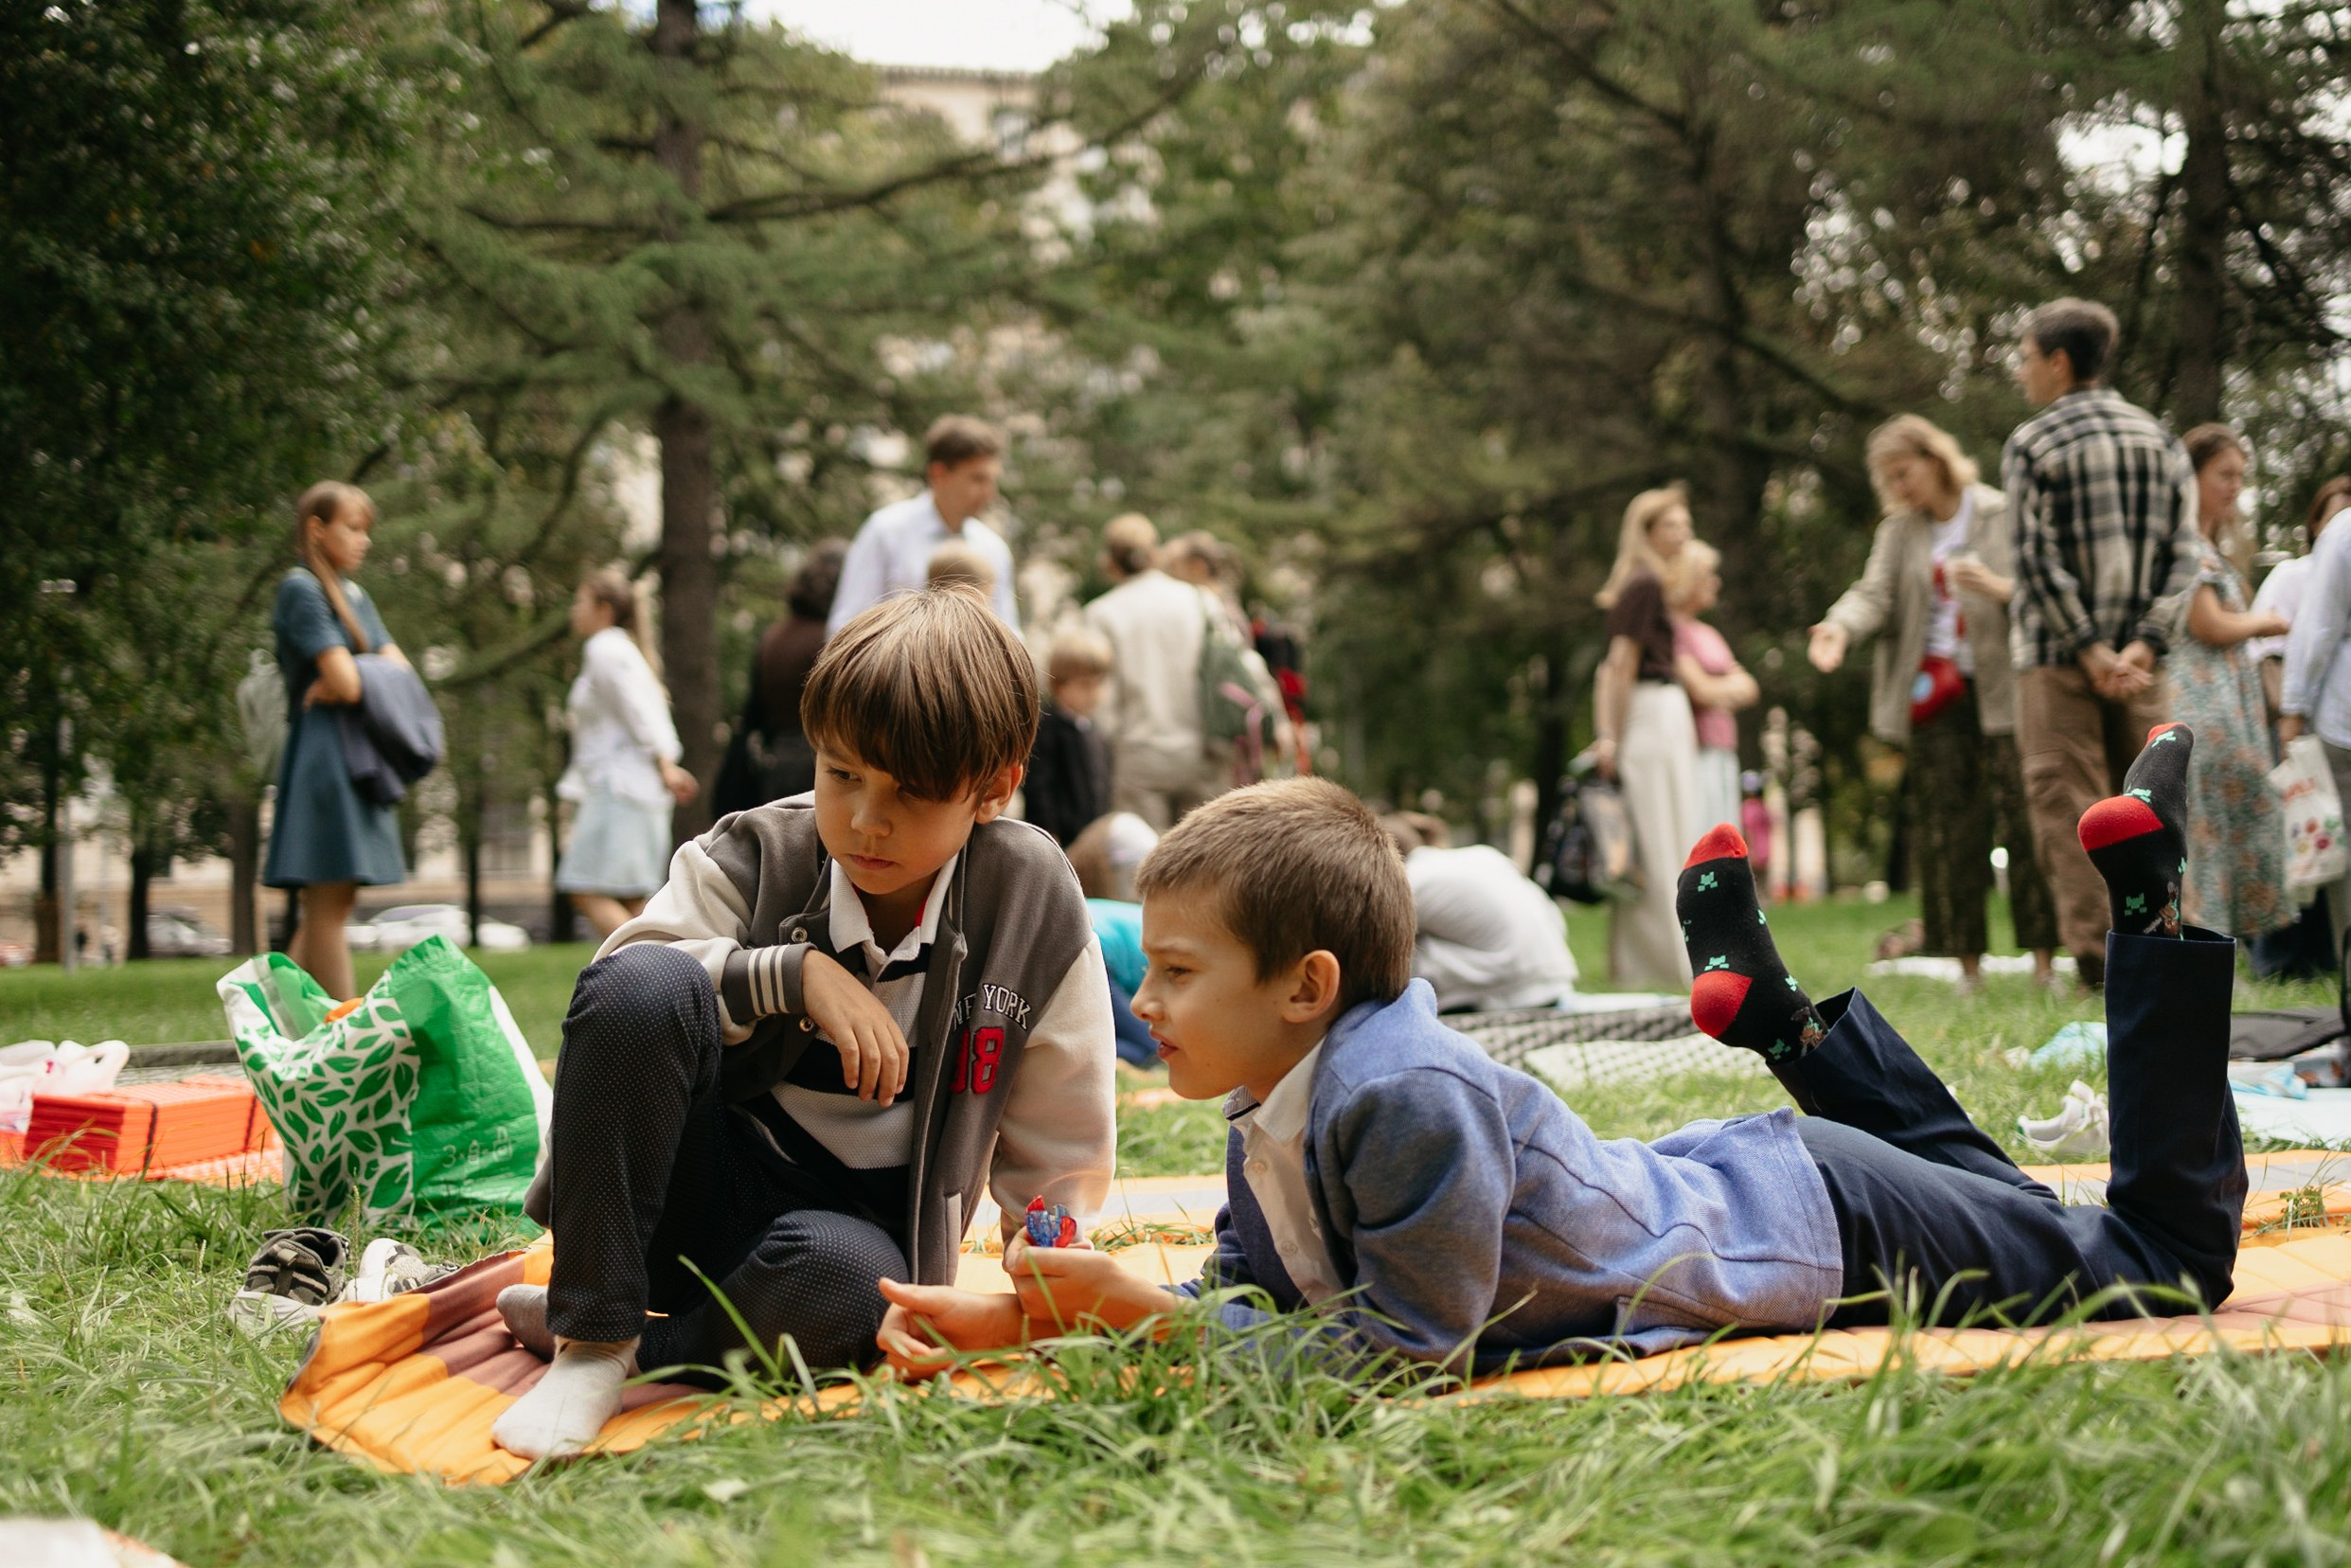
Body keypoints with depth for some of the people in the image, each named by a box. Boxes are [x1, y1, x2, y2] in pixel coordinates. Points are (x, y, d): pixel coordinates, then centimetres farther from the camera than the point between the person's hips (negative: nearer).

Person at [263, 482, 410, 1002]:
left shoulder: (354, 594, 19)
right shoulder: (301, 588, -8)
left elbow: (401, 670, 10)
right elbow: (343, 680, -17)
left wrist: (357, 680, -9)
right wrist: (366, 680, 4)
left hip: (358, 761, 9)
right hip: (323, 757, -9)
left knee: (332, 904, 9)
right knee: (329, 903, -7)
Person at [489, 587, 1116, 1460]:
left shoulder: (1035, 905, -6)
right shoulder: (756, 857, -6)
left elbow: (1060, 1158, 2)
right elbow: (616, 986, -17)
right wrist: (794, 974, -24)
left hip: (858, 1219, -1)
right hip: (701, 1189, 1)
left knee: (847, 1281, -40)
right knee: (645, 984, -29)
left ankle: (642, 1347, -11)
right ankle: (590, 1340, -21)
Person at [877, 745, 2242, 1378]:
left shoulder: (1411, 1103, -38)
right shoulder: (1274, 1111, -9)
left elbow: (1415, 1344, -34)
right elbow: (1257, 1296, -5)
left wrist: (1155, 1317, -35)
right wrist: (1022, 1317, -18)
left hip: (1813, 1229, -7)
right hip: (1710, 1187, 7)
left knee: (2165, 1258, 12)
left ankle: (2153, 912, 17)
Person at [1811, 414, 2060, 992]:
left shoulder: (2004, 515, 4)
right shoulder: (1899, 530, 12)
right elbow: (1875, 593, -3)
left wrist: (1999, 588, -20)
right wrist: (1839, 626, -24)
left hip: (2001, 692, -3)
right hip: (1933, 699, 3)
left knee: (2024, 820, -6)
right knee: (1947, 830, 1)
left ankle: (2044, 959, -1)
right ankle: (1967, 961, 7)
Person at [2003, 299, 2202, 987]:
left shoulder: (2030, 444, -3)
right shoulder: (2161, 440, 11)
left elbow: (2037, 560, -11)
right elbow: (2184, 554, 2)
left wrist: (2087, 647, -10)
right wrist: (2145, 642, -5)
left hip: (2058, 653, -4)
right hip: (2139, 658, 4)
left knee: (2067, 803, -3)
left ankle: (2093, 955, -8)